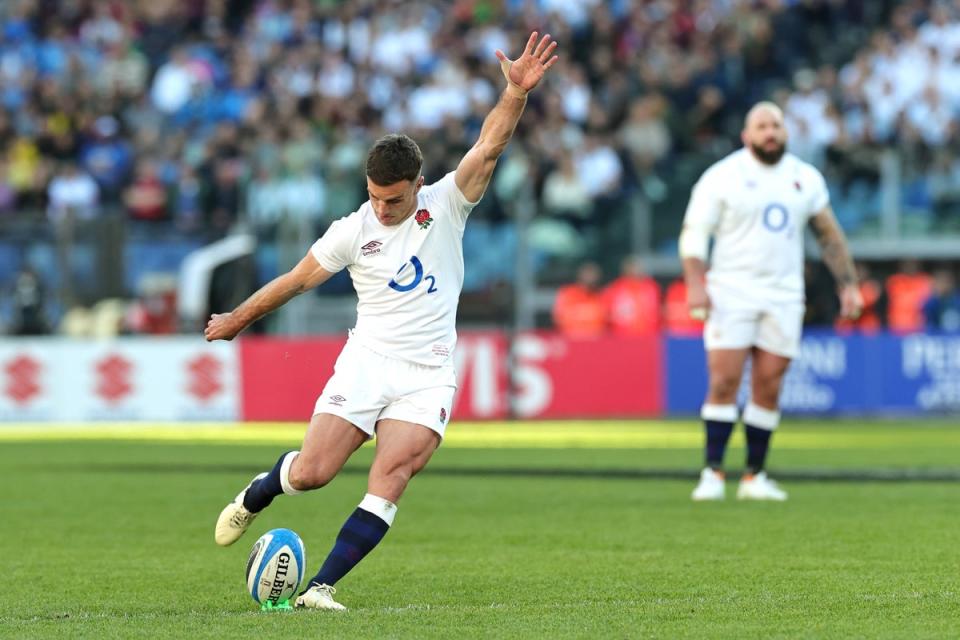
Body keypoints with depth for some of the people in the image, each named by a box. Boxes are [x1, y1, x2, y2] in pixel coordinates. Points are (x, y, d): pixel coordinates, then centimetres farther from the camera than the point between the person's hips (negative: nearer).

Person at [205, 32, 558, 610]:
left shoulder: (447, 205, -1)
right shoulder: (353, 231, -1)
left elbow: (488, 148, -14)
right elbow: (298, 279, 12)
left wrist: (517, 93, -29)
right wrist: (237, 320, 21)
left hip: (427, 377, 0)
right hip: (366, 363, 1)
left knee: (389, 482, -17)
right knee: (312, 472, -7)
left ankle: (323, 587, -16)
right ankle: (254, 497, 27)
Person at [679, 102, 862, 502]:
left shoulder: (805, 178, 11)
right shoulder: (722, 177, -1)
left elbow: (829, 235, 18)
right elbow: (693, 232, -4)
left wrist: (848, 284, 11)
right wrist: (695, 283, -17)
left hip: (784, 298, 3)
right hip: (731, 294, -3)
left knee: (768, 389, 1)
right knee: (724, 382, -10)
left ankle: (755, 476, 8)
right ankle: (713, 473, -7)